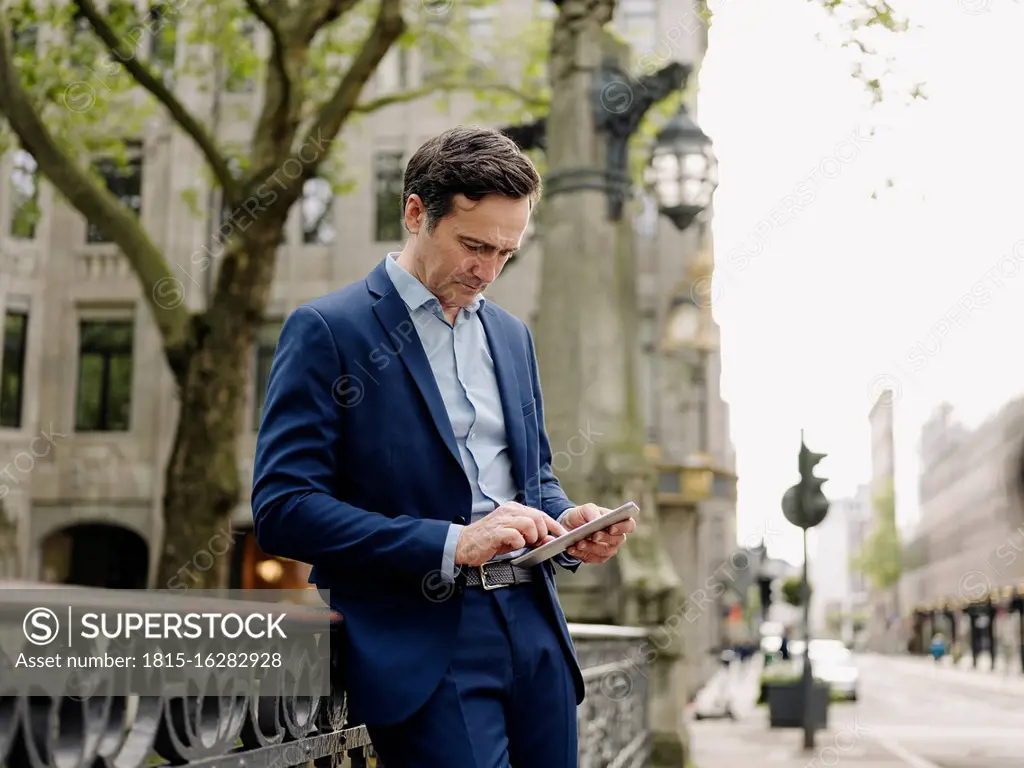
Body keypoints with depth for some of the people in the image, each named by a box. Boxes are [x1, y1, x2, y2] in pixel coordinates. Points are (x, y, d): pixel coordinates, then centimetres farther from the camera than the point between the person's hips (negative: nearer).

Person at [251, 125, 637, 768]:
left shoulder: (512, 334, 16)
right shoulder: (327, 330, -5)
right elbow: (283, 508, -12)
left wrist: (568, 523, 2)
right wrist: (452, 544, -18)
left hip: (536, 629, 7)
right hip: (424, 640, -6)